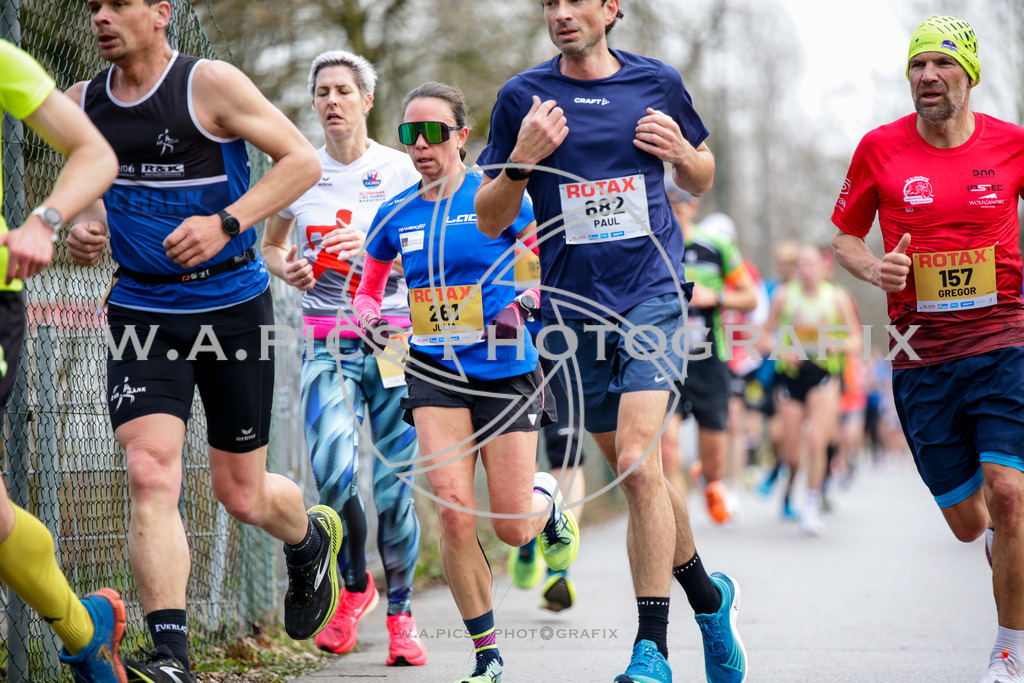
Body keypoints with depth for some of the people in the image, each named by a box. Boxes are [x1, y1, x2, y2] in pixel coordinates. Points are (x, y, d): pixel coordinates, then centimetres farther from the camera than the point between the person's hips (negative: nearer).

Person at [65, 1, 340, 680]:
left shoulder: (211, 84, -10)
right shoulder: (83, 102, 5)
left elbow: (303, 160, -9)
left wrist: (225, 223, -21)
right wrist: (85, 225, -2)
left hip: (231, 303, -3)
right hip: (142, 311, 3)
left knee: (243, 495, 7)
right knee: (150, 473, -18)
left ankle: (312, 538, 43)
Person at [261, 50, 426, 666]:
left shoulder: (400, 169, 2)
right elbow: (270, 244, 22)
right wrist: (285, 267, 0)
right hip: (328, 343, 1)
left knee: (393, 482, -4)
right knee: (333, 470, -19)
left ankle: (401, 611, 15)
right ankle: (354, 586, 7)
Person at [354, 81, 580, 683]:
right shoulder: (395, 217, 6)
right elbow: (368, 287, 22)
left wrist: (525, 305, -16)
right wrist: (371, 321, 1)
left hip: (505, 371, -2)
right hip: (435, 375, 2)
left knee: (512, 529, -1)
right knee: (455, 516, -14)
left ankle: (548, 502, 39)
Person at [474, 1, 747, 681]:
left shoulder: (658, 83, 5)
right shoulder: (523, 97, 3)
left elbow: (702, 180, 19)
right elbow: (489, 220, 5)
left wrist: (681, 153, -3)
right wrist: (523, 160, -13)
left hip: (652, 293, -2)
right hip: (572, 306, 2)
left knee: (637, 462, -18)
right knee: (635, 472, 11)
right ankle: (709, 594, 35)